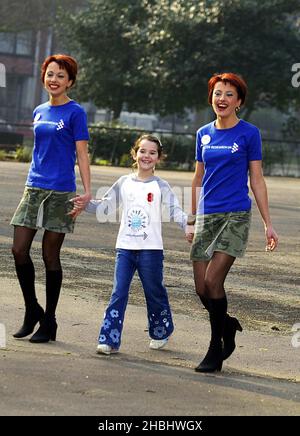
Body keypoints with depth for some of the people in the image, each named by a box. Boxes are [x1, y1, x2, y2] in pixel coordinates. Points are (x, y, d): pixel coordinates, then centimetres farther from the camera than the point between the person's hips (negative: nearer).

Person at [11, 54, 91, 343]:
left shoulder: (75, 112, -4)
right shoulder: (39, 112, 13)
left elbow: (81, 154, -7)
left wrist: (87, 191, -15)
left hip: (60, 191, -5)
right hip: (34, 188, 5)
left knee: (50, 255, 0)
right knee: (19, 249, -2)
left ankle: (49, 322, 10)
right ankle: (32, 311, 15)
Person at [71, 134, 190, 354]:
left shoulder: (160, 186, 0)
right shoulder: (124, 183, 9)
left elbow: (175, 211, -10)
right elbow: (105, 206, 15)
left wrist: (189, 225, -26)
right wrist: (85, 204, 0)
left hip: (151, 249, -2)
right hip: (125, 247, 2)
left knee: (155, 293, 8)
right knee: (119, 293, -5)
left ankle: (160, 333, 30)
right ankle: (109, 339, -8)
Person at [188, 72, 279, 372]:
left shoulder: (249, 133, -1)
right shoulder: (204, 134, 11)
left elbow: (256, 180, 1)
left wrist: (268, 224, -1)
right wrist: (192, 220, 19)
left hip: (236, 215, -4)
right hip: (206, 216, 4)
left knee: (213, 281, -15)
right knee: (201, 288, -1)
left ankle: (216, 350, -1)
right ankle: (227, 325, 28)